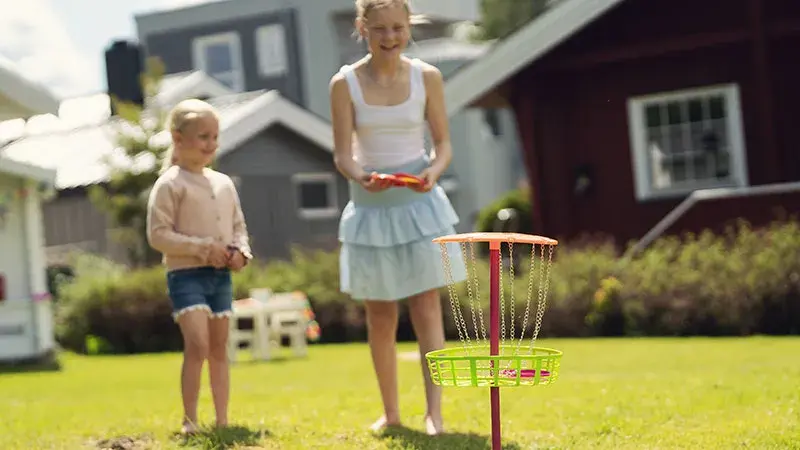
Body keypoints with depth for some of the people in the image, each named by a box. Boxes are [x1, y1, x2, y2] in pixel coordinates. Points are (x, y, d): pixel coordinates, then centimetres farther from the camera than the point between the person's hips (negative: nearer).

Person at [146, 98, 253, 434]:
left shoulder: (223, 183, 12)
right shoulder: (170, 184, -7)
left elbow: (238, 225, 19)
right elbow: (158, 235, -12)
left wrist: (241, 251, -3)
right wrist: (204, 248, -18)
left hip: (221, 275, 7)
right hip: (186, 274, -6)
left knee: (219, 348, 9)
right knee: (198, 345, -18)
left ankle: (222, 420, 14)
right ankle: (189, 419, -10)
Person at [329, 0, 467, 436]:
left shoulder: (427, 76, -2)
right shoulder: (345, 83, -6)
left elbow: (443, 143, 1)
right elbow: (342, 154, -7)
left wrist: (433, 171, -20)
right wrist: (360, 177, -29)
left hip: (418, 201, 0)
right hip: (370, 204, 1)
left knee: (426, 308, -6)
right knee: (379, 316, 8)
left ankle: (434, 412, -8)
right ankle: (390, 412, 20)